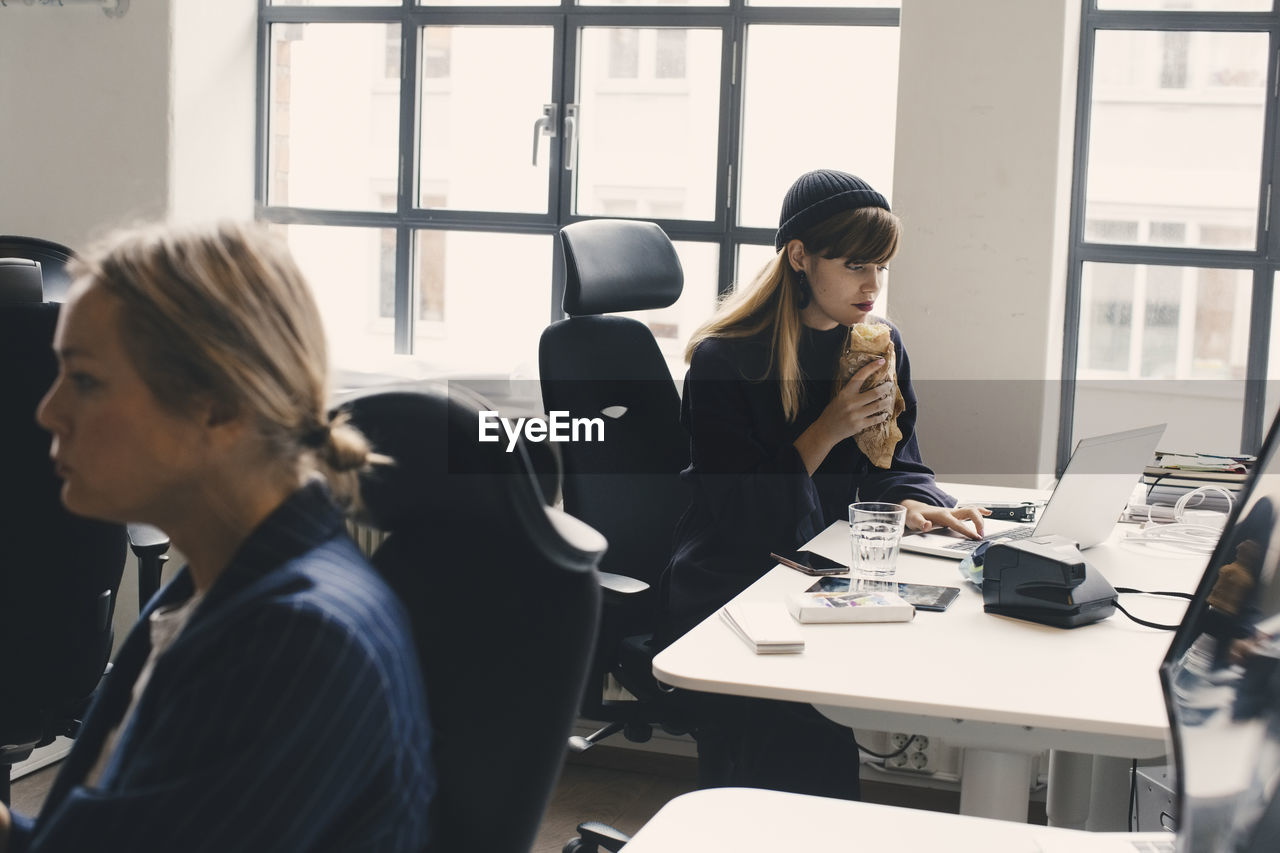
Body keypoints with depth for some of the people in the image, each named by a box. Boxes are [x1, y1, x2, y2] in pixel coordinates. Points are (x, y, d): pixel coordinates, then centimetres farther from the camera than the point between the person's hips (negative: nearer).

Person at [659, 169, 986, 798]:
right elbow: (740, 515, -12)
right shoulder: (724, 358, -10)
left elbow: (895, 465, 13)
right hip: (724, 598, -5)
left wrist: (911, 506, -11)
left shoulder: (880, 346, 8)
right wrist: (827, 431, -21)